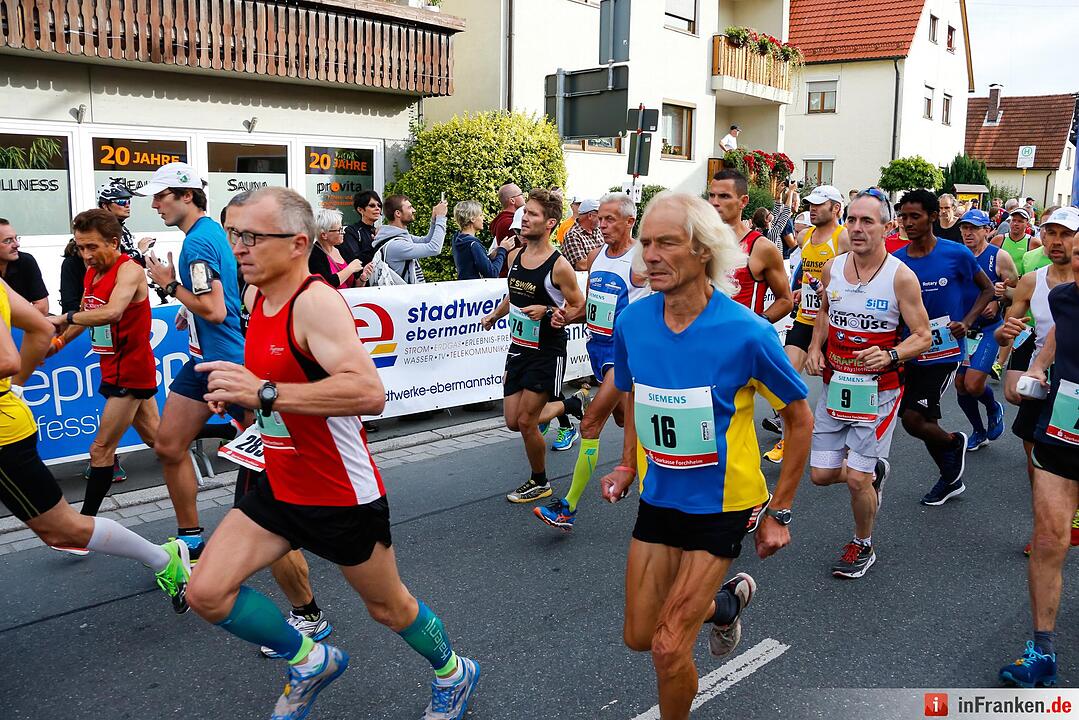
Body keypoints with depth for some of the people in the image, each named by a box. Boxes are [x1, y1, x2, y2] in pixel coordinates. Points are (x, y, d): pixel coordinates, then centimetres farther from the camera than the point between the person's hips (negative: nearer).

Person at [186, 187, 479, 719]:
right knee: (206, 592, -1)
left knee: (387, 606, 13)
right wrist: (237, 390, 6)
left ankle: (453, 674, 43)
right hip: (279, 489, 8)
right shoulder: (259, 300, 3)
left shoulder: (316, 301, -23)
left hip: (343, 497, -7)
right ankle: (310, 661, 23)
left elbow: (369, 392, -38)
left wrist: (264, 393, -39)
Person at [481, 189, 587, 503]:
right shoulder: (515, 256, 2)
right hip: (518, 348, 7)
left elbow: (579, 307, -11)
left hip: (547, 353, -7)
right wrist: (494, 315, 30)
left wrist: (548, 312, -26)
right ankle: (572, 403, 33)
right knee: (513, 422, 11)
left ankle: (540, 482, 22)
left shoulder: (559, 266, -18)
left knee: (526, 423, -3)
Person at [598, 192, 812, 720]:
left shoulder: (746, 332, -22)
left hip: (722, 506, -5)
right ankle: (725, 602, 43)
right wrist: (627, 464, 5)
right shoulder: (631, 322, -9)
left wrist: (779, 513, -7)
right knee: (638, 637, 15)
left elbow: (800, 419, -8)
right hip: (658, 499, 5)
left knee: (668, 649, -4)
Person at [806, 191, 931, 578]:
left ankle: (863, 545, 23)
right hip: (835, 386, 5)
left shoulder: (901, 277, -13)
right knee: (821, 473, 5)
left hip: (877, 390, -5)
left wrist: (890, 356, -27)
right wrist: (815, 348, 4)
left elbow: (923, 336, -8)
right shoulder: (832, 268, 1)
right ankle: (875, 472, 39)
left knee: (856, 480, -5)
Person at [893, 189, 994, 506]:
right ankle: (951, 479, 37)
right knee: (927, 421, 15)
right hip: (911, 349, 4)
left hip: (944, 350, -4)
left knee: (912, 419, -13)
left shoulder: (956, 254, -8)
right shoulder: (896, 260, 0)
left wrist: (967, 322, -9)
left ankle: (953, 442, 20)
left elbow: (987, 289, 5)